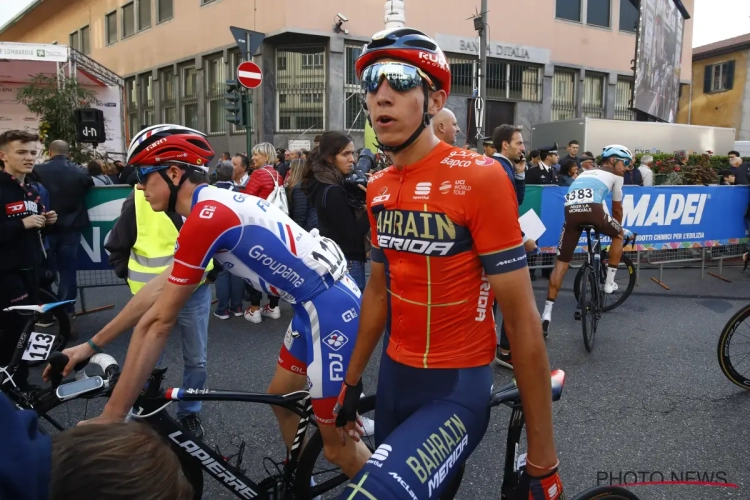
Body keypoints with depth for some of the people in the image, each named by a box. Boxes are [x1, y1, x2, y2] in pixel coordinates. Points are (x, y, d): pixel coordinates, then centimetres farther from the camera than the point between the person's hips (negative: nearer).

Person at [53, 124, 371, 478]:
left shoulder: (206, 217, -19)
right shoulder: (215, 204, 12)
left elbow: (158, 321, -18)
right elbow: (158, 288, 15)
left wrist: (112, 414, -10)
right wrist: (92, 344, 18)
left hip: (330, 309, -10)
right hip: (315, 305, 10)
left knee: (337, 445, 2)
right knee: (281, 398, 24)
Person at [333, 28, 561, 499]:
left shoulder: (479, 178, -18)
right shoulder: (378, 188, 3)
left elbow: (522, 319, -17)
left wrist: (542, 461, -15)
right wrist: (352, 381, 19)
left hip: (458, 389, -6)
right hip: (394, 378, 7)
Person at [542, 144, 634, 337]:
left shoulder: (585, 173, 38)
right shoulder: (614, 175, 25)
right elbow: (617, 209, 33)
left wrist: (586, 223, 56)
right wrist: (619, 228, 51)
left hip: (571, 211, 4)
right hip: (592, 209, -4)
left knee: (561, 264, 8)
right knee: (619, 236, 29)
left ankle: (547, 313, 1)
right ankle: (609, 282, 28)